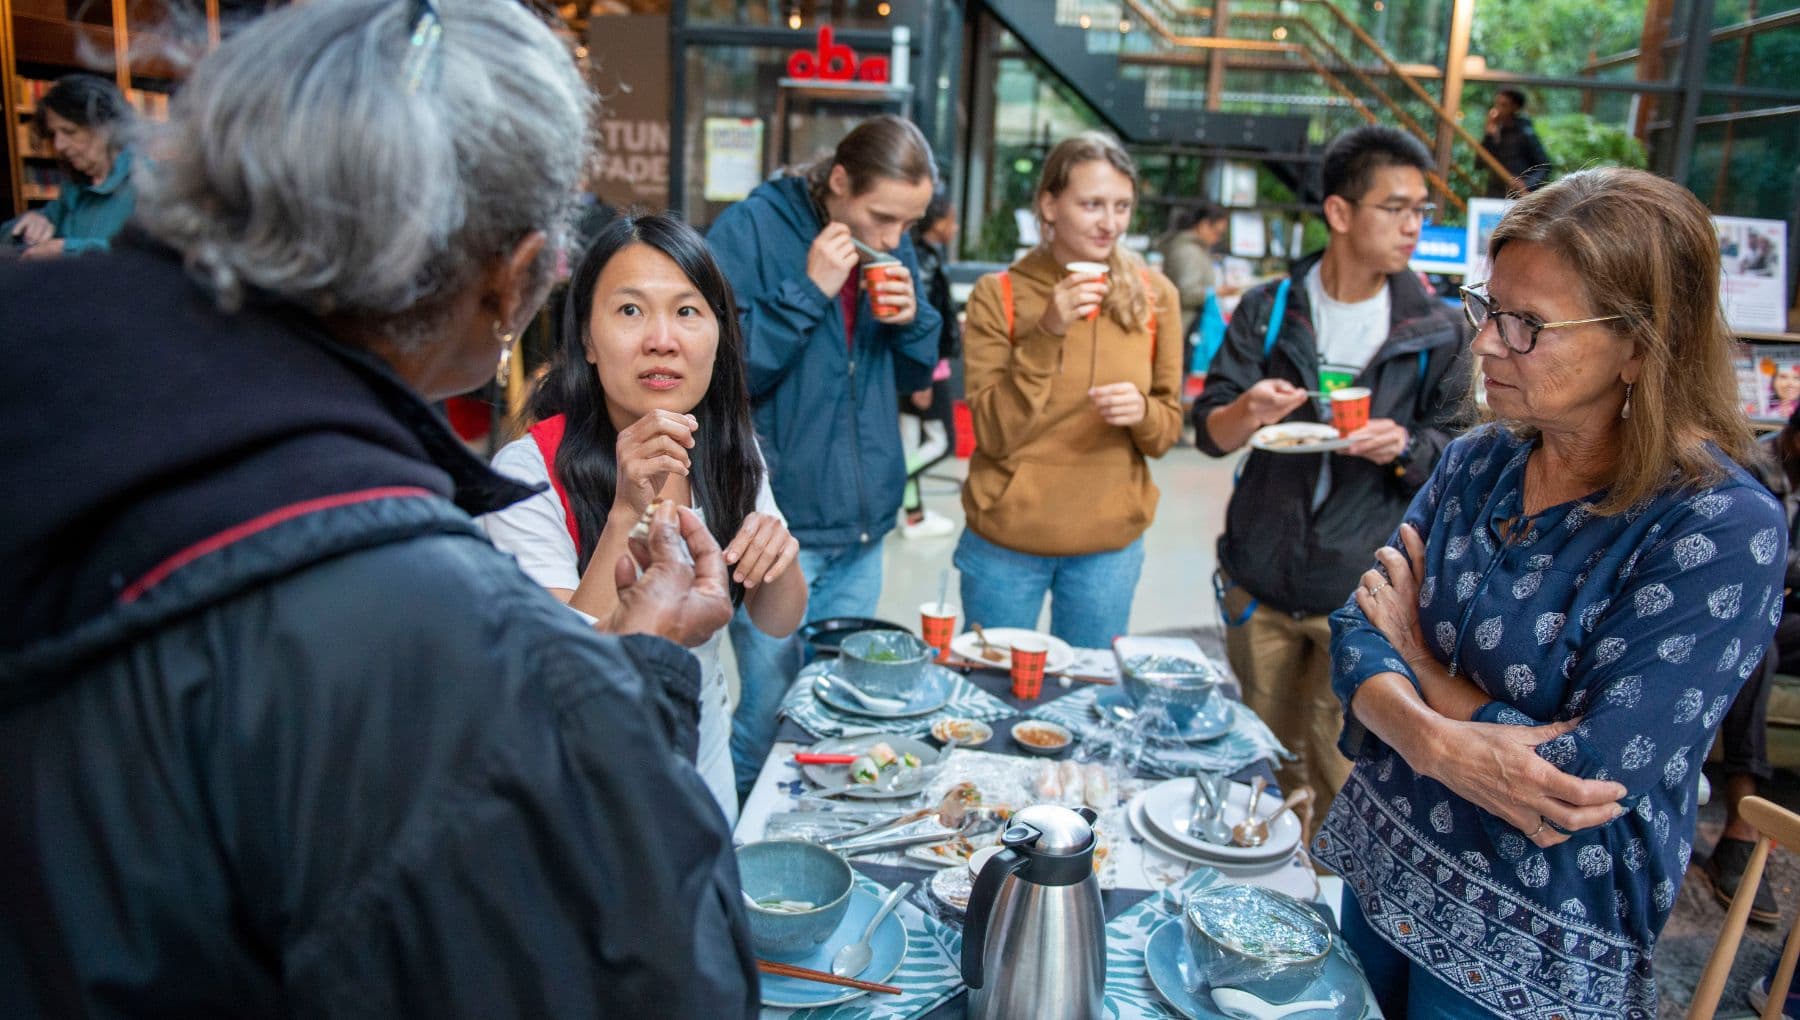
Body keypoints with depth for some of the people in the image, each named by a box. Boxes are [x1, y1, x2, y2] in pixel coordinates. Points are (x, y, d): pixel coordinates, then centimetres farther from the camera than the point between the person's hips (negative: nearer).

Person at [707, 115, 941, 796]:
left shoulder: (894, 250, 8)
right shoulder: (750, 231, -10)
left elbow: (915, 376, 15)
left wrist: (913, 320, -5)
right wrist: (807, 295, -20)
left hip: (862, 522, 6)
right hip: (777, 519, -6)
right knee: (772, 711, -1)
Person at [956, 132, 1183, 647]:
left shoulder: (1155, 295, 0)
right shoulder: (998, 294, -8)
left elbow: (1168, 429, 5)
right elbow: (993, 434, -13)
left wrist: (1143, 412, -18)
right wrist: (1047, 334, -23)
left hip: (1109, 547, 2)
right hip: (1005, 543, -2)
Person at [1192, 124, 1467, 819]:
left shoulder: (1435, 332, 1)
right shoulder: (1268, 311, 1)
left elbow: (1453, 457, 7)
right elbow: (1208, 431, 1)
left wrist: (1404, 448, -15)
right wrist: (1247, 411, -22)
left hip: (1363, 590, -1)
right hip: (1261, 580, 2)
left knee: (1340, 775, 0)